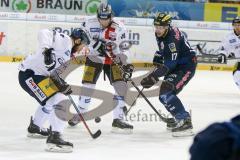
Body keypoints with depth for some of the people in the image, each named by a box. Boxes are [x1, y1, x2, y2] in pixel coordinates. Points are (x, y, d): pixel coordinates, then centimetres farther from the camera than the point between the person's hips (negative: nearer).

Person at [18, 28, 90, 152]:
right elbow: (44, 33, -26)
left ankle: (34, 128, 52)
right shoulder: (64, 40, -9)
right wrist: (47, 50, -40)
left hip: (37, 75, 11)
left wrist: (63, 86, 4)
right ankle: (54, 138, -23)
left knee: (49, 99, 34)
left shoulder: (67, 53, 19)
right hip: (30, 75, -11)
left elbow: (55, 73, 18)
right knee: (60, 101, -18)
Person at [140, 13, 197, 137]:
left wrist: (153, 77, -36)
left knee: (166, 93, -23)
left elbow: (169, 64, -33)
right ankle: (180, 118, 32)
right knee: (164, 95, 16)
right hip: (175, 65, 10)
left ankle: (185, 123, -25)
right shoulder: (160, 34, 1)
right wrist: (158, 57, 8)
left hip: (186, 65, -10)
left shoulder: (173, 38, -28)